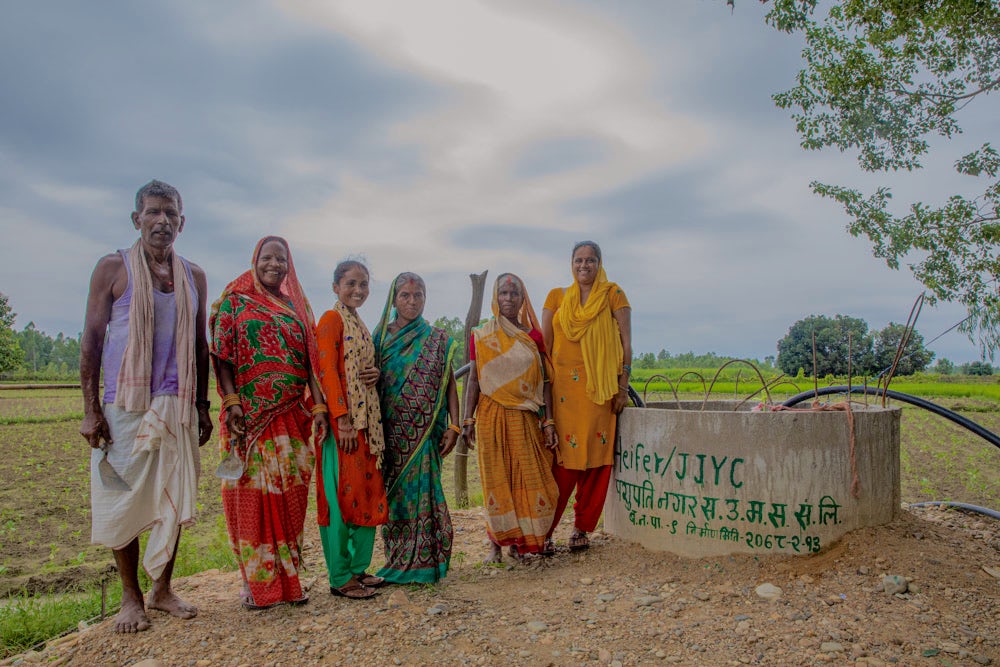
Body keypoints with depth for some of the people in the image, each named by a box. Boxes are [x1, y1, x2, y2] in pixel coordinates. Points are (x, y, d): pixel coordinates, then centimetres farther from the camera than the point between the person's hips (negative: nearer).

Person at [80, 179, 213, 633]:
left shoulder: (194, 276, 11)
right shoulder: (113, 268, 0)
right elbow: (91, 339, -2)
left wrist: (203, 406, 12)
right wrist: (90, 410, -8)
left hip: (178, 407, 3)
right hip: (125, 405, -3)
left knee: (174, 500, 7)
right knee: (124, 500, 3)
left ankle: (162, 590, 23)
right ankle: (131, 597, 18)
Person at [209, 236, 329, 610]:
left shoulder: (296, 307, 15)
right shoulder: (235, 302, 5)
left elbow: (311, 360, 10)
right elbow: (222, 357, -2)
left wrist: (319, 405, 2)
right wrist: (232, 402, -13)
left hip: (292, 415, 3)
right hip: (251, 415, -3)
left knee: (290, 496, 4)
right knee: (253, 494, -1)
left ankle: (288, 578, 14)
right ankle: (256, 583, 9)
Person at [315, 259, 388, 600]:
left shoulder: (360, 325, 19)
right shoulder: (331, 319, -6)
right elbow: (327, 370, -14)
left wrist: (377, 374, 1)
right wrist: (342, 419, -21)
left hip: (367, 419, 9)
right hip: (343, 420, -9)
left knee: (368, 493, 11)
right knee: (343, 494, -4)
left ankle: (358, 567, 23)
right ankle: (340, 577, 6)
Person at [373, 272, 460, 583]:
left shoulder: (438, 339, 5)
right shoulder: (381, 337, 7)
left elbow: (449, 384, 3)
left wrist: (453, 426, -5)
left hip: (426, 431, -1)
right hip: (391, 432, 1)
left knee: (423, 490, -2)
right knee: (395, 494, 4)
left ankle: (423, 560, 9)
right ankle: (398, 560, 16)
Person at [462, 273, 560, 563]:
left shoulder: (533, 336, 7)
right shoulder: (481, 336, 5)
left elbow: (544, 382, 5)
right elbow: (473, 380, 4)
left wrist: (549, 422, 0)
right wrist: (468, 420, -2)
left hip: (525, 418, 1)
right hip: (492, 416, -1)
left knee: (529, 477, 1)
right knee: (496, 479, 2)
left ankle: (521, 540, 16)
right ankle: (497, 542, 12)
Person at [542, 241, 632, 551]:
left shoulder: (613, 295, 5)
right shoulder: (556, 297, 10)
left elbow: (626, 342, 2)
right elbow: (544, 344, 8)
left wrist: (623, 385, -4)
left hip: (599, 386, 0)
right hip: (563, 384, 0)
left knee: (595, 455, 3)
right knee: (561, 456, -3)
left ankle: (582, 526, 17)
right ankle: (544, 528, 5)